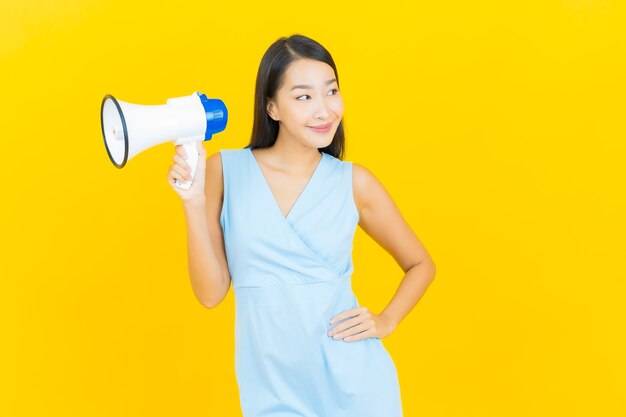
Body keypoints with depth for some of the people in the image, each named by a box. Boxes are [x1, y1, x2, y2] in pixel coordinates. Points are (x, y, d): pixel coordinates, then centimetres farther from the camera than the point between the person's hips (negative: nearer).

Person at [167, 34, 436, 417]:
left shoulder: (354, 182, -3)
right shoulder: (225, 170, -3)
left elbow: (421, 265, 11)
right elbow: (211, 293, -4)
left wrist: (386, 321, -5)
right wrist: (194, 200, -13)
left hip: (354, 384, 0)